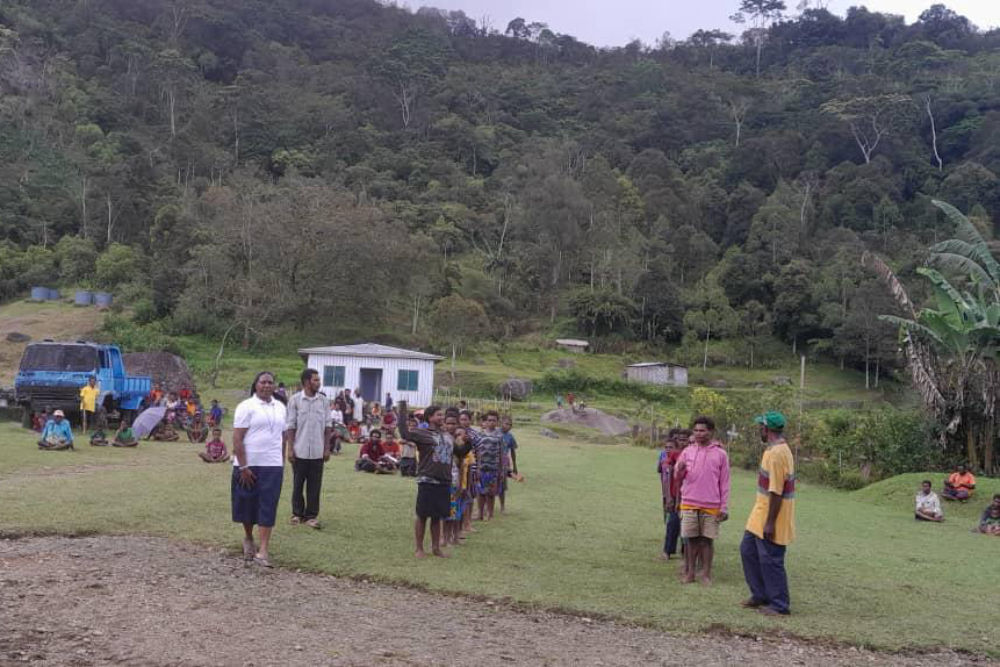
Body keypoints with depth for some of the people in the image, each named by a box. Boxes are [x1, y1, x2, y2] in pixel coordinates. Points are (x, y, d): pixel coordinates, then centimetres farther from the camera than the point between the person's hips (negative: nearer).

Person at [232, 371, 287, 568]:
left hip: (272, 466, 3)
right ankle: (248, 538, 35)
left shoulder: (280, 407, 10)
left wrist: (283, 461, 13)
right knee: (248, 504, 10)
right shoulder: (246, 406, -6)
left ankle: (263, 551, -2)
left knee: (268, 507, -3)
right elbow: (237, 438, -10)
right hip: (248, 465, -3)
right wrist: (243, 466, -15)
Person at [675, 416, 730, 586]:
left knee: (708, 540, 4)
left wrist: (724, 507, -4)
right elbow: (678, 477, 10)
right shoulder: (687, 451, 5)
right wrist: (680, 469, -13)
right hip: (689, 504, 2)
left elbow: (724, 483, 0)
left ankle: (706, 573, 12)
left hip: (711, 506, -2)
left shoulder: (720, 454, -1)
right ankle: (690, 572, 14)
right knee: (692, 539, 6)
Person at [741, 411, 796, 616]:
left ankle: (780, 605, 12)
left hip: (771, 517, -10)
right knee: (748, 550, 16)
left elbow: (776, 492, -25)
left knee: (770, 560, 0)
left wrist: (770, 523, -23)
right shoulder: (776, 449, 10)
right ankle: (761, 595, 26)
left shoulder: (777, 453, -23)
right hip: (760, 515, 10)